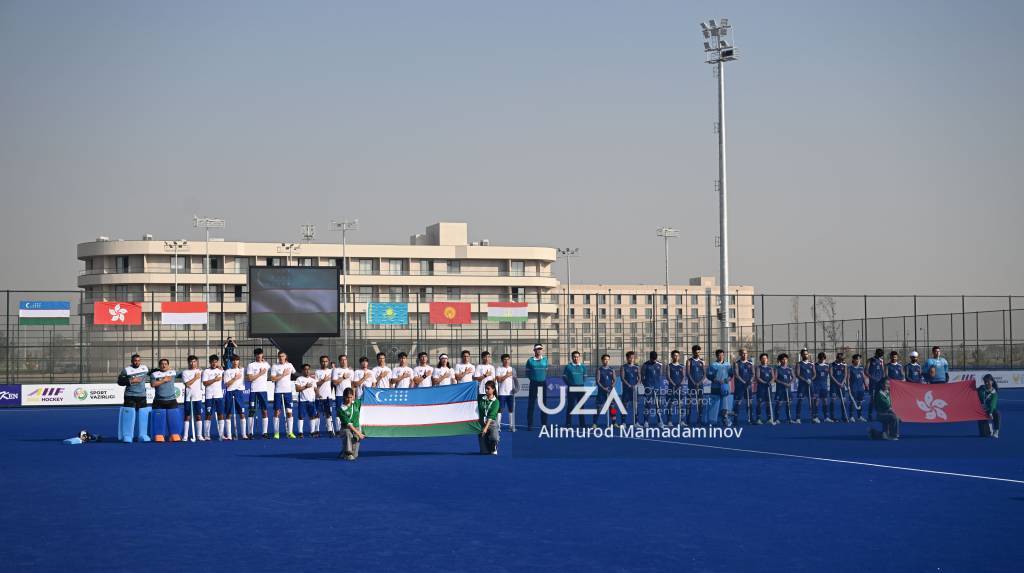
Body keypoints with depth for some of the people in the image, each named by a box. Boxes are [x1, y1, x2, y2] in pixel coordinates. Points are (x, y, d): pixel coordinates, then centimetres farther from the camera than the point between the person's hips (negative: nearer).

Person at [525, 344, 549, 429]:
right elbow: (527, 372, 4)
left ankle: (544, 424, 11)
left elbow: (546, 371, 14)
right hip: (533, 384, -2)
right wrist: (532, 378, -5)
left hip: (543, 383, 2)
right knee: (531, 404, -1)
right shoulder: (530, 360, -1)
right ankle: (529, 425, 2)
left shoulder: (545, 359, 6)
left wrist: (544, 378, 3)